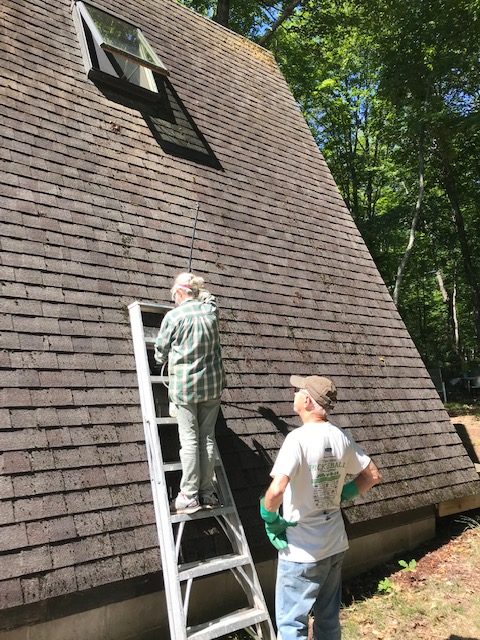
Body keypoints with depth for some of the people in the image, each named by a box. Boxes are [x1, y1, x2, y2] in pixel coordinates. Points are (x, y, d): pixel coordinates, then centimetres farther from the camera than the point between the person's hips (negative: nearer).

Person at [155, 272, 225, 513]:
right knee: (207, 437, 8)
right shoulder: (210, 310, 2)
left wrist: (168, 359, 23)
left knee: (189, 440, 0)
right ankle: (207, 493, 15)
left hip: (184, 385, -4)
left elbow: (160, 352, 2)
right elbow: (209, 296, 29)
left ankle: (189, 496, 5)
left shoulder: (173, 316, -9)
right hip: (212, 383, 4)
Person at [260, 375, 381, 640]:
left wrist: (270, 520, -15)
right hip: (335, 546, 7)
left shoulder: (298, 438, -22)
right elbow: (373, 476, 7)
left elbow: (277, 489, -34)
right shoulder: (341, 437, -3)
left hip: (302, 551, -6)